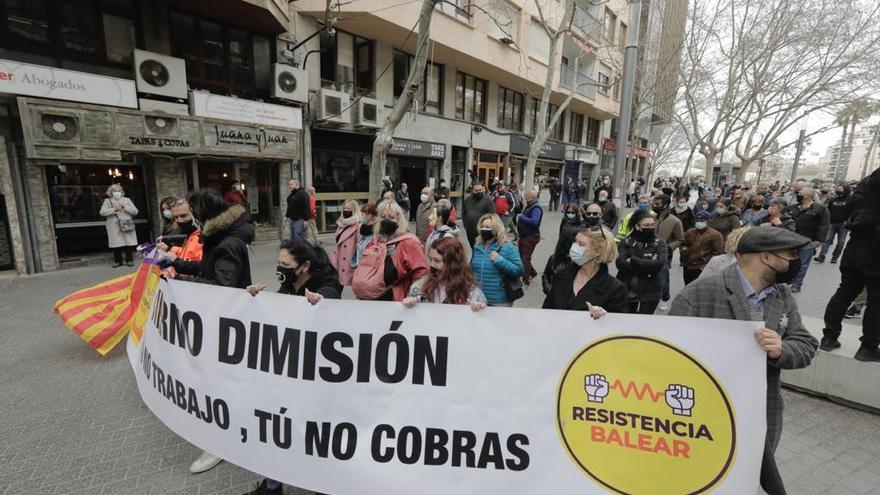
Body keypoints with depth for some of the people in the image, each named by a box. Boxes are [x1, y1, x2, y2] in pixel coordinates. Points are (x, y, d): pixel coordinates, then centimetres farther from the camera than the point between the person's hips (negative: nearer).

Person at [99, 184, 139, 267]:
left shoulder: (127, 200, 14)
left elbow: (135, 211, 5)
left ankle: (129, 260, 6)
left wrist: (125, 207, -8)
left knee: (129, 243, -3)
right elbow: (102, 212, -2)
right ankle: (118, 261, 8)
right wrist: (114, 209, -14)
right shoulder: (107, 201, 10)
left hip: (127, 226, 1)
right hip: (114, 227, -1)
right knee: (116, 244, -3)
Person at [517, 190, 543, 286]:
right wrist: (519, 222, 8)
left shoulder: (536, 208, -19)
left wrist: (522, 218, -24)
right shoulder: (529, 206, 11)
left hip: (531, 237, -10)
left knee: (525, 259, -4)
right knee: (521, 256, 18)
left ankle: (525, 280, 7)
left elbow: (535, 221, -33)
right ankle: (532, 272, 35)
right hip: (524, 236, 10)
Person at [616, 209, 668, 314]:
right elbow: (621, 264, -13)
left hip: (649, 294, 0)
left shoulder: (660, 244, 2)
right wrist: (648, 266, -14)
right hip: (625, 292, 1)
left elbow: (659, 264, -15)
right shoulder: (625, 242, 2)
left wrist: (633, 260, -12)